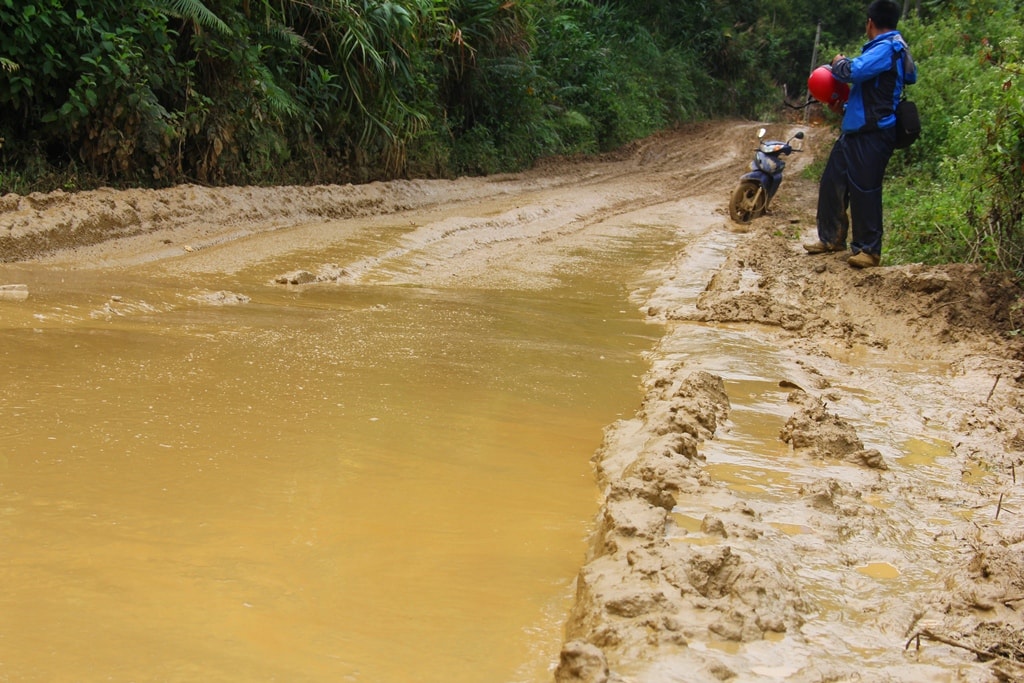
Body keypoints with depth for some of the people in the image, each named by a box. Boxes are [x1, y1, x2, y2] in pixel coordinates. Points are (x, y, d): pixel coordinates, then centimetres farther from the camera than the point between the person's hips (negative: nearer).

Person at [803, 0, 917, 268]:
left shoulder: (887, 49, -14)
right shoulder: (889, 48, 17)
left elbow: (853, 72, -25)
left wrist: (839, 63, -3)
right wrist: (846, 107, 24)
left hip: (872, 135, -10)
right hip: (855, 130, 10)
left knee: (864, 190, -7)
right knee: (832, 182, 13)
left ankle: (869, 250, 0)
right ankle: (831, 238, 23)